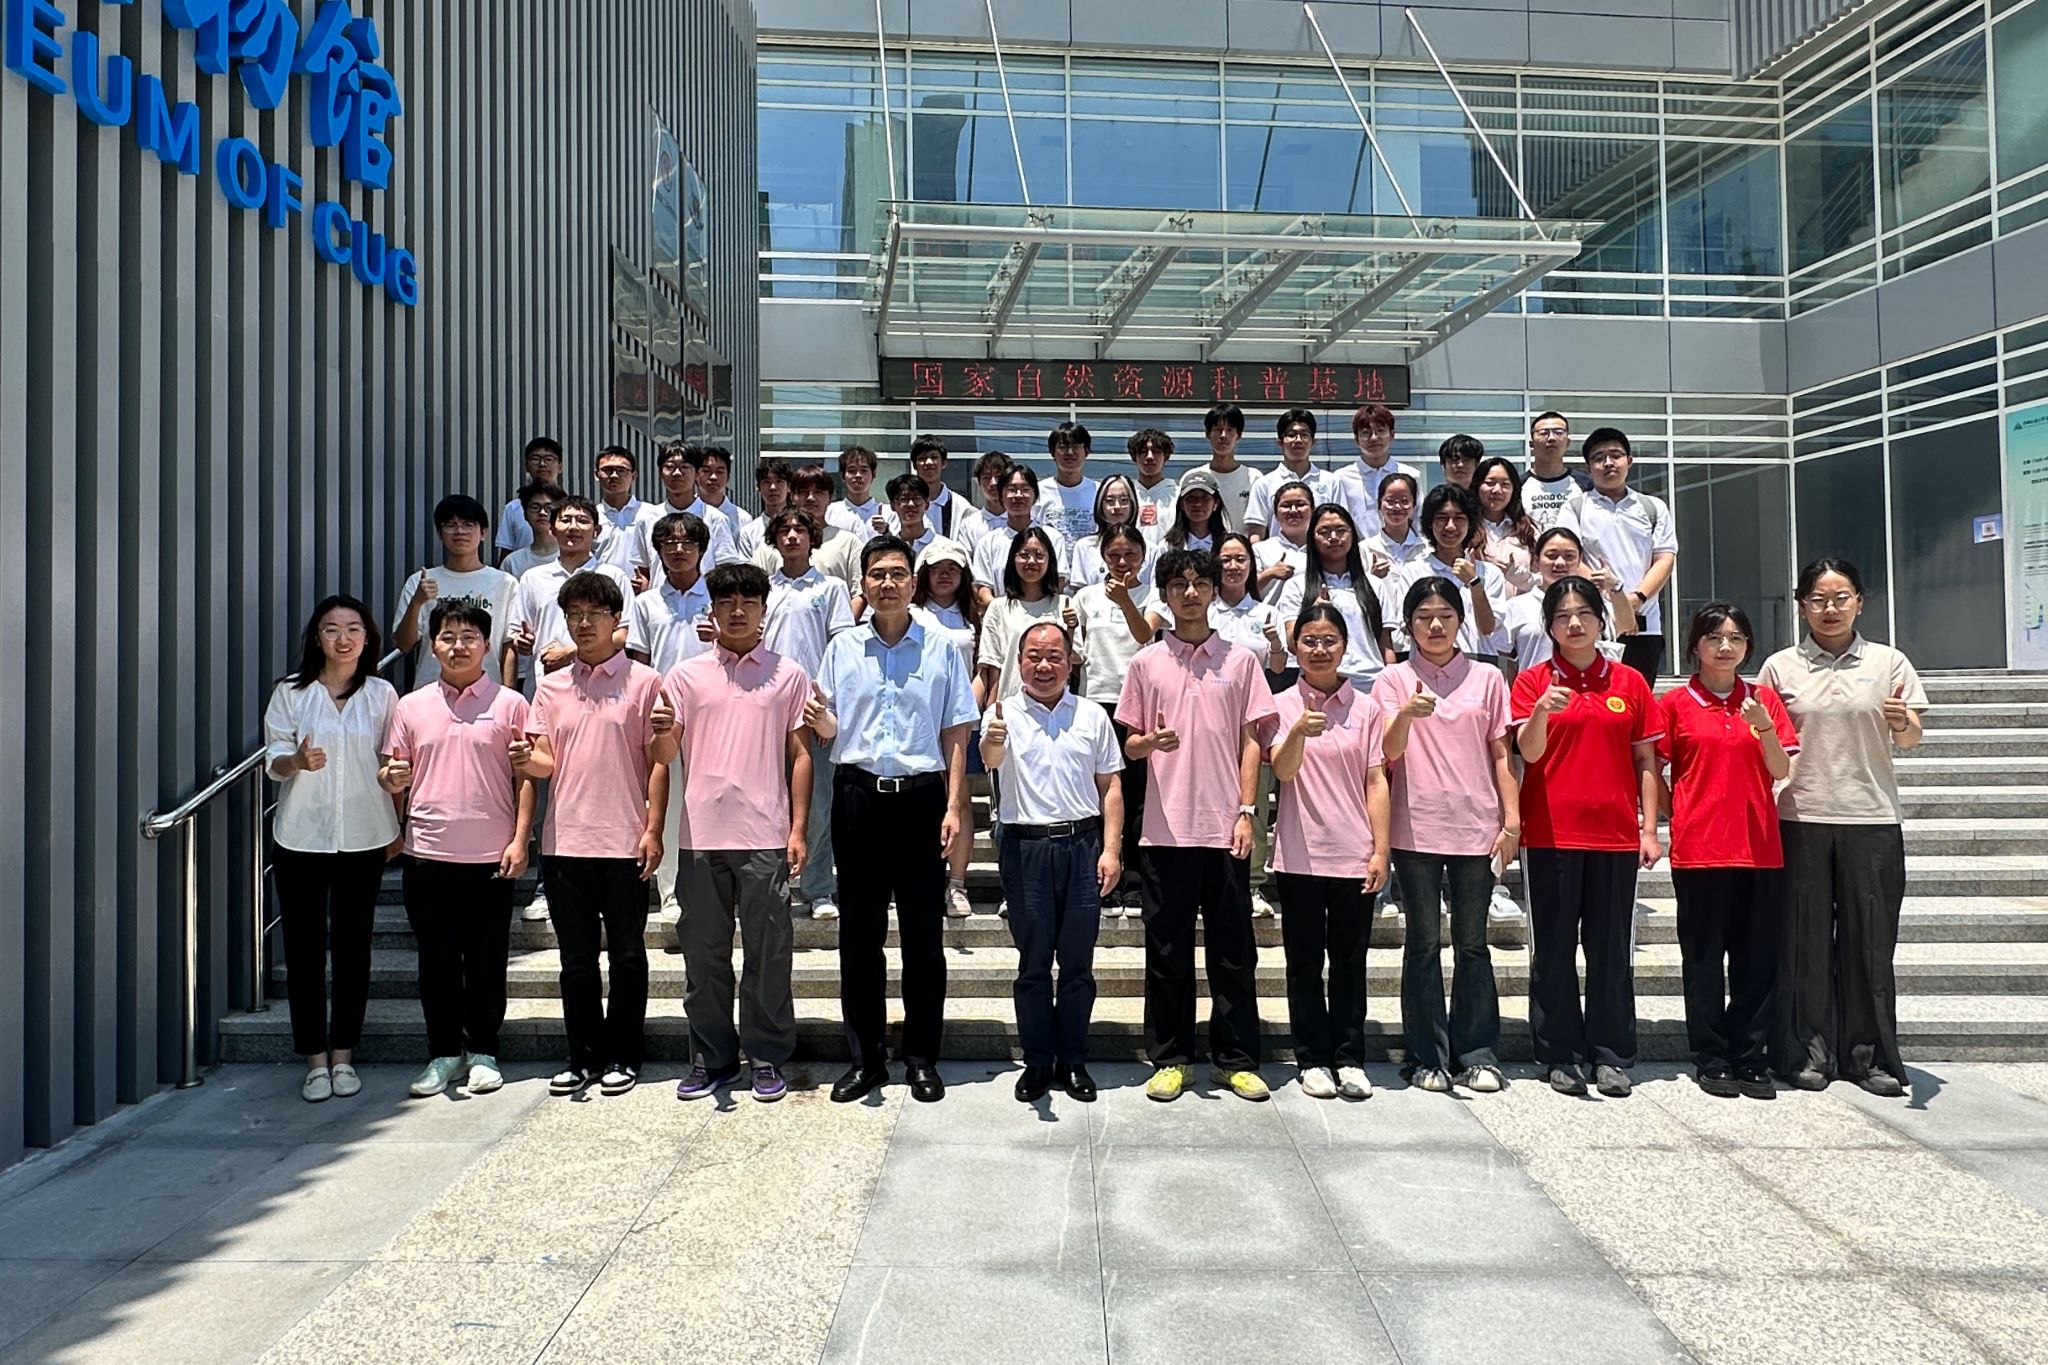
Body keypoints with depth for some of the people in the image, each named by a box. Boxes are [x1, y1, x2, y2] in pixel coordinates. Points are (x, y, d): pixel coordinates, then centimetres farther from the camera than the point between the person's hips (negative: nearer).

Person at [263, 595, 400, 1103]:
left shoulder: (381, 695, 4)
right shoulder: (291, 692, 1)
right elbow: (273, 761, 0)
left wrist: (396, 830, 8)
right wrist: (297, 761, -23)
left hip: (363, 837, 1)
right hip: (301, 837, 0)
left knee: (353, 947, 6)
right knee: (304, 948, 2)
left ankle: (343, 1055, 18)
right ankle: (315, 1059, 14)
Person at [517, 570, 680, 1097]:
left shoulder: (644, 682, 0)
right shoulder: (551, 687, 12)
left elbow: (659, 761, -2)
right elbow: (545, 763, 7)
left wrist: (653, 830, -13)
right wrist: (526, 760, -16)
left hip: (623, 842, -3)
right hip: (564, 842, 4)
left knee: (626, 956, 5)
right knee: (576, 959, 10)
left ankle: (622, 1057, 16)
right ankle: (582, 1057, 20)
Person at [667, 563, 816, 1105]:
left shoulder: (788, 674, 6)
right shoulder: (685, 675, 9)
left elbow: (799, 754, 5)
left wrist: (798, 829, 0)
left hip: (764, 835, -1)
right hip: (701, 834, 2)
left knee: (767, 952, 3)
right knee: (703, 951, 9)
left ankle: (767, 1058, 16)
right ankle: (710, 1058, 21)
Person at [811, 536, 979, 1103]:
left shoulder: (940, 648, 4)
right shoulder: (842, 648, 8)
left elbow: (955, 734, 4)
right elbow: (828, 730, 12)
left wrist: (954, 807, -4)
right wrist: (817, 717, -13)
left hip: (921, 797, -1)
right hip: (858, 796, 2)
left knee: (923, 934, 4)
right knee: (859, 933, 7)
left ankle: (922, 1057, 16)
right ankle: (866, 1058, 18)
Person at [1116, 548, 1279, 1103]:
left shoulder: (1240, 660, 6)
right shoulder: (1146, 662, 7)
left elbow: (1250, 743, 6)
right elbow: (1130, 744, 9)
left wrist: (1246, 812, -3)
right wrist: (1150, 741, -14)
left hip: (1223, 827, 0)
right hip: (1165, 828, 0)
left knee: (1233, 949, 5)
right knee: (1167, 949, 6)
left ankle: (1236, 1058, 17)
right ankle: (1170, 1058, 17)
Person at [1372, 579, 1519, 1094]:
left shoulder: (1486, 679, 8)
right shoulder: (1394, 680, 4)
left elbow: (1501, 755, 9)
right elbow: (1389, 753, -9)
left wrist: (1512, 820, 2)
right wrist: (1406, 715, -28)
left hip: (1476, 827, 1)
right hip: (1416, 829, -1)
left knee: (1472, 944, 7)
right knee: (1423, 943, 4)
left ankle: (1476, 1055, 15)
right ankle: (1427, 1057, 12)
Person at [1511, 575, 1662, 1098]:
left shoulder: (1629, 682, 8)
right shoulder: (1533, 681, 2)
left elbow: (1646, 761, 10)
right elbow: (1529, 751, -10)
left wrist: (1649, 828, 4)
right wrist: (1541, 712, -30)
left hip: (1615, 834, 2)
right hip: (1550, 834, -2)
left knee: (1612, 948, 7)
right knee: (1554, 948, 4)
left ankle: (1612, 1056, 17)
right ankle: (1560, 1056, 13)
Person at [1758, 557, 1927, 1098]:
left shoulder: (1888, 662, 6)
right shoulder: (1780, 666, 7)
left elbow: (1911, 739, 1)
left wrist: (1903, 724, -21)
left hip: (1871, 817, 0)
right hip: (1801, 818, 0)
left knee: (1870, 938, 3)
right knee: (1806, 938, 3)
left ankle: (1870, 1056, 13)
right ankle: (1809, 1052, 12)